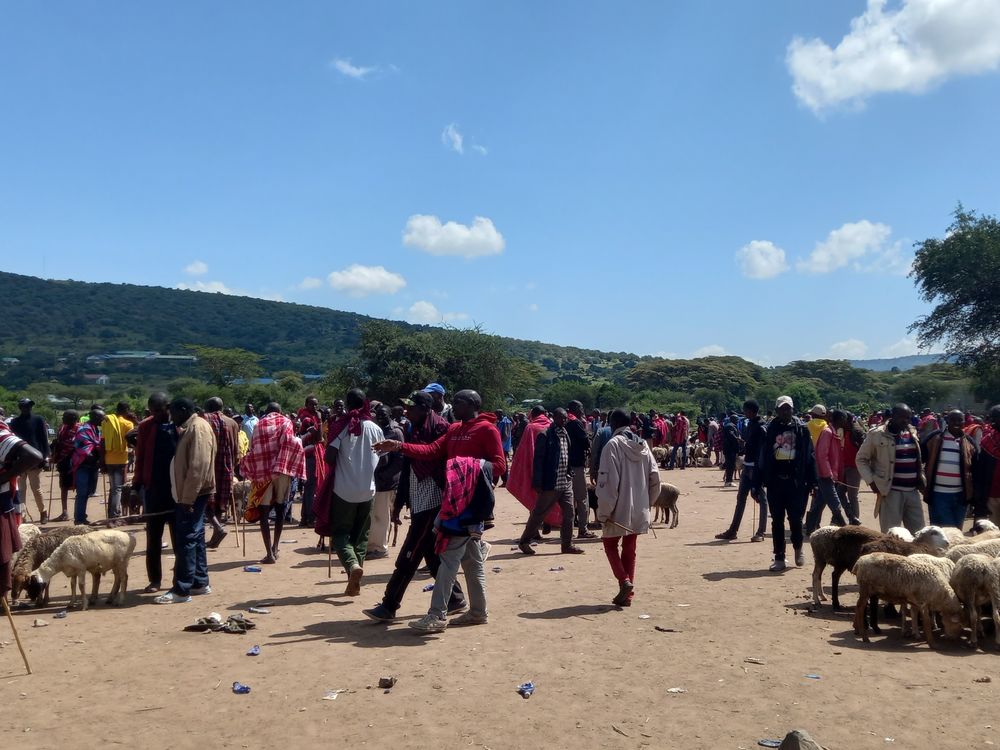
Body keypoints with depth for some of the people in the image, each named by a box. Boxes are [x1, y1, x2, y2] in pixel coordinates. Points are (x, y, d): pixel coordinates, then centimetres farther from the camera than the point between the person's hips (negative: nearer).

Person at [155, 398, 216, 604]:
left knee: (186, 540, -8)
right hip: (190, 495, 10)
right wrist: (185, 497, 14)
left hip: (193, 495, -10)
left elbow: (198, 467, -22)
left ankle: (181, 590, -5)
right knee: (195, 538, 14)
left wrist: (187, 498, -23)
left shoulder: (198, 428, -15)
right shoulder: (189, 428, 17)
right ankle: (200, 583, 21)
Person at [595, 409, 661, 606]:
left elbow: (608, 481, -17)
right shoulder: (642, 445, 6)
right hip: (639, 510, 6)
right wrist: (646, 502, 15)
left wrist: (603, 511, -12)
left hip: (620, 509, -6)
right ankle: (627, 594, 16)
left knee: (610, 544, 12)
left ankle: (624, 580, -8)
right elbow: (655, 477, 6)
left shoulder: (613, 445, -13)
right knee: (629, 549, 14)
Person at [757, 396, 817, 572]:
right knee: (777, 521, 6)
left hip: (795, 481, -1)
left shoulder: (801, 429, 3)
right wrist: (758, 483, 1)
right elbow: (762, 457, 4)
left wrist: (811, 481, -3)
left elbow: (810, 456, 2)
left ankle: (798, 548, 28)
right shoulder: (770, 430, 4)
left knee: (795, 518, -1)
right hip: (775, 480, 1)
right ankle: (779, 558, 14)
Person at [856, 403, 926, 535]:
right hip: (891, 491, -6)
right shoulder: (877, 435, -8)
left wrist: (921, 476, 9)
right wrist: (871, 481, -10)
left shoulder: (912, 433, 10)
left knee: (919, 532, 11)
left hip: (913, 491, 6)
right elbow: (861, 459, -1)